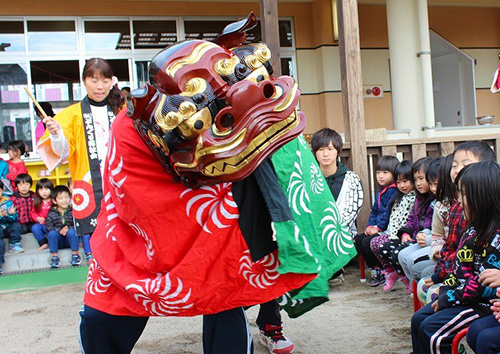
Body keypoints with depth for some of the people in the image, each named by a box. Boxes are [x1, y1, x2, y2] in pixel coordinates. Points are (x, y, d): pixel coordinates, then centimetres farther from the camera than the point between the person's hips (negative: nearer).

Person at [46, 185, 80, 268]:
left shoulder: (73, 211, 1)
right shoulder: (52, 213, 4)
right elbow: (48, 226, -7)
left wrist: (69, 228, -25)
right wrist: (59, 230, -22)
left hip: (70, 240, -1)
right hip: (59, 242, 1)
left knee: (71, 232, -31)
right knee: (52, 233, -27)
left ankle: (75, 254, -18)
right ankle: (54, 256, -19)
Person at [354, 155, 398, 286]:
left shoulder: (393, 191, -14)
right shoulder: (380, 192, 16)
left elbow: (388, 212, -21)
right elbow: (374, 211, 19)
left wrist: (378, 228, -18)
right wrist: (370, 225, 4)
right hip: (378, 228, 10)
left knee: (367, 242, -20)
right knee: (358, 239, 0)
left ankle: (383, 271, -1)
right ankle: (375, 268, 5)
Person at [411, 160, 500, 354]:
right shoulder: (476, 228, 7)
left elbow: (484, 285, -25)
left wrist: (448, 298, -17)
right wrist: (445, 290, 2)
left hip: (483, 304, -10)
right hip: (461, 295, 10)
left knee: (430, 328, -15)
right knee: (418, 319, 9)